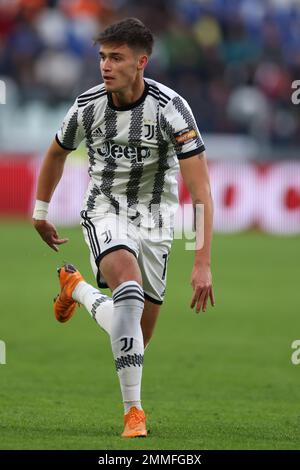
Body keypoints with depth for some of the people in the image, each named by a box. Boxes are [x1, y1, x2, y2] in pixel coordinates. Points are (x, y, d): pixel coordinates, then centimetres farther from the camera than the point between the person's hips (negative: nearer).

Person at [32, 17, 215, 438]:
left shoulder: (171, 109, -20)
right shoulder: (87, 106, -12)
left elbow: (201, 191, -22)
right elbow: (56, 154, 12)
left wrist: (203, 264, -29)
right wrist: (40, 212, 21)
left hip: (155, 218, 1)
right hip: (105, 210, -1)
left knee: (142, 330, 6)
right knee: (130, 291, -30)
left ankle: (77, 288, 38)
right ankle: (133, 409, -26)